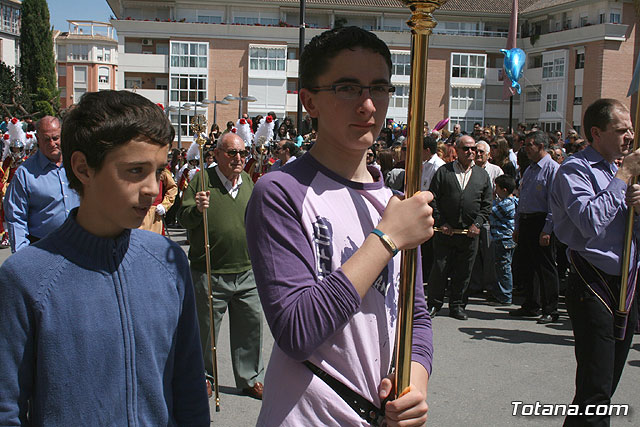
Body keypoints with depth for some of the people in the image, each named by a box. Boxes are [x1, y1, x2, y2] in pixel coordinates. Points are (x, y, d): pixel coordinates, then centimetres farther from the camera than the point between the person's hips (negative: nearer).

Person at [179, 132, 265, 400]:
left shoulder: (248, 181, 9)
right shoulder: (202, 180, -6)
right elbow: (183, 219, -9)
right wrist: (196, 209, -28)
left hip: (246, 273, 4)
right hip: (209, 274, -4)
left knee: (251, 324, 10)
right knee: (205, 329, 9)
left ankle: (250, 378, 27)